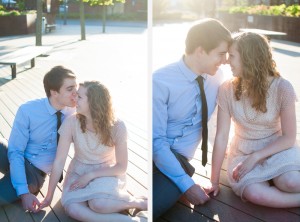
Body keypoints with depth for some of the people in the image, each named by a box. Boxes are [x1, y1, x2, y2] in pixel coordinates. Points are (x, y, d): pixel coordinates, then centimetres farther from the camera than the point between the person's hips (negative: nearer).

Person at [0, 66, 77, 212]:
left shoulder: (74, 115, -9)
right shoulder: (27, 111, -15)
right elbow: (15, 153, -15)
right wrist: (24, 192, -23)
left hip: (34, 173, 0)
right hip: (15, 161, 1)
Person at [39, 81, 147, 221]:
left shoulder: (117, 126, -21)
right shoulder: (71, 123, -18)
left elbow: (121, 167, -11)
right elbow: (59, 162, -13)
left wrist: (90, 175, -18)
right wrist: (49, 196, -8)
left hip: (107, 173, -2)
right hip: (79, 171, 3)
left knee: (98, 203, -34)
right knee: (72, 208, -27)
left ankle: (137, 202, -6)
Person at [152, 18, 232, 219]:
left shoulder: (216, 76, 0)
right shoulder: (161, 82, -16)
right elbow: (156, 141, -17)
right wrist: (187, 184, -18)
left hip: (178, 155, 2)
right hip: (156, 151, -2)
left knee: (156, 203, -30)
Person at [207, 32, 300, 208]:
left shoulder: (282, 88, -16)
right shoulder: (227, 90, -13)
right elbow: (221, 137, -11)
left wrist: (255, 157, -19)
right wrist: (214, 181, -9)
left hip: (276, 150, -1)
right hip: (242, 154, 1)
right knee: (254, 193, -29)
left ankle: (272, 181, -1)